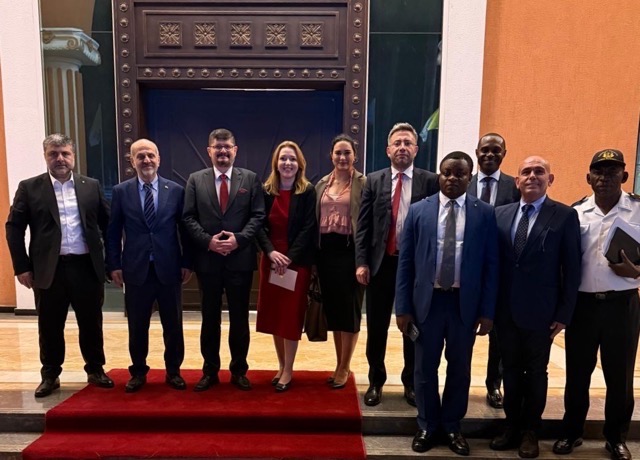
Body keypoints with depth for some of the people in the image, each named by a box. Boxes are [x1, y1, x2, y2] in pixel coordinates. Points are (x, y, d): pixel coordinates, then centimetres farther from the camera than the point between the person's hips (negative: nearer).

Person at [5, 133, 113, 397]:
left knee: (91, 323, 11)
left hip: (86, 266, 1)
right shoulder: (29, 188, 2)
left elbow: (108, 224, 9)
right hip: (48, 269, -1)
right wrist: (22, 267, -4)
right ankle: (50, 376, 28)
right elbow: (14, 228, 1)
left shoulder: (92, 186, 6)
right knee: (50, 326, 11)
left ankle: (95, 370, 27)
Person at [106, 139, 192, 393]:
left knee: (173, 325, 10)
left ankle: (173, 372, 27)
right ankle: (138, 372, 29)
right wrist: (114, 265, 0)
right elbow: (113, 231, 5)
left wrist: (187, 263, 0)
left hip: (169, 269, 0)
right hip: (136, 269, 0)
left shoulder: (176, 190, 1)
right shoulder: (121, 191, 3)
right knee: (137, 326, 11)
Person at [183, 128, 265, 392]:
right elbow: (189, 218, 1)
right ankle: (210, 371, 26)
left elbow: (258, 216, -2)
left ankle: (239, 371, 25)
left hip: (240, 259, -1)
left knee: (239, 318, 9)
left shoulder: (250, 178, 3)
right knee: (210, 318, 12)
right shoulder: (195, 180, 5)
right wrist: (208, 241, -13)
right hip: (207, 260, 1)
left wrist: (238, 239, -15)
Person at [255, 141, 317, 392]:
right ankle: (281, 366, 25)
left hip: (297, 262, -3)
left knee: (291, 314, 2)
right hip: (271, 260, 3)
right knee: (274, 314, 9)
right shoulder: (266, 191, 3)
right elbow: (259, 226, 0)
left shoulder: (308, 192, -4)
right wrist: (271, 252, -16)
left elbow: (308, 229, -9)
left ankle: (288, 371, 15)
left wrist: (290, 258, -16)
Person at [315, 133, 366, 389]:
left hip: (350, 250, -5)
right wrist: (314, 253, 6)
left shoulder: (363, 184, -4)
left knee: (349, 308, 3)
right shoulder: (322, 184, 11)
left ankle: (344, 367, 17)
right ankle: (339, 364, 27)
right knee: (332, 307, 12)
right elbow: (315, 220, 12)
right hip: (326, 250, 5)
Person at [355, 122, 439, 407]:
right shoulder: (374, 181, 4)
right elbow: (363, 224, 1)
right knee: (376, 328, 11)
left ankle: (411, 383, 31)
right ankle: (376, 382, 29)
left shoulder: (431, 181, 0)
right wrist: (361, 262, -6)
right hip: (380, 263, 1)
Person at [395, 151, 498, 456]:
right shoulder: (418, 211, 0)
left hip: (465, 302, 0)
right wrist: (403, 307, -4)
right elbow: (405, 262, -1)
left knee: (460, 369, 14)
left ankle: (452, 427, 34)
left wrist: (487, 311, -3)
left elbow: (491, 264, 0)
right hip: (427, 300, 0)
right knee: (425, 368, 12)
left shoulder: (484, 213, 0)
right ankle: (427, 426, 32)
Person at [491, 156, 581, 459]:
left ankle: (529, 431, 30)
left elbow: (571, 269, -6)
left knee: (536, 373, 12)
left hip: (540, 313, -3)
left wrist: (564, 314, -8)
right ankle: (512, 426, 31)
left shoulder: (565, 216, -5)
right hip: (505, 311, 3)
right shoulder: (501, 214, 5)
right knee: (510, 371, 15)